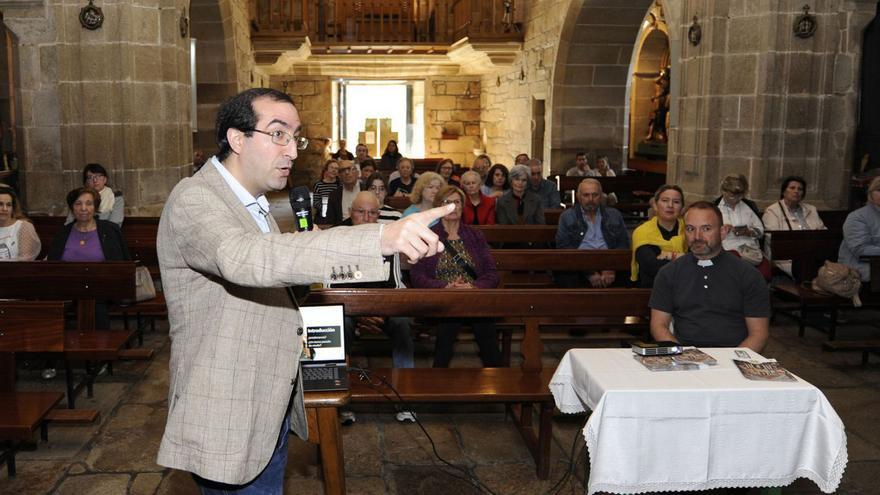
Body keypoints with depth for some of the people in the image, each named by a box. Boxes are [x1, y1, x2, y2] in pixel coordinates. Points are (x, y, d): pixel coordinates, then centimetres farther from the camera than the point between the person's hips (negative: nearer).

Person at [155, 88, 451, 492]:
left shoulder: (255, 204, 12)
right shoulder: (194, 199, -20)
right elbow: (244, 258, -41)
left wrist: (295, 330, 4)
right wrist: (381, 239, -50)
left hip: (272, 411, 9)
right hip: (228, 425, -9)